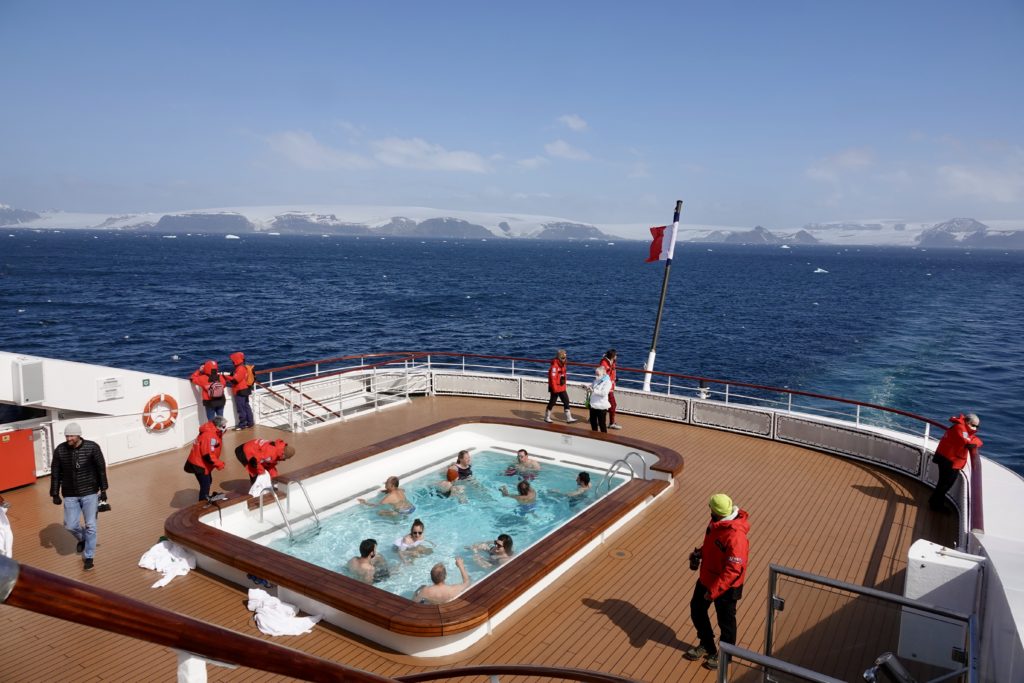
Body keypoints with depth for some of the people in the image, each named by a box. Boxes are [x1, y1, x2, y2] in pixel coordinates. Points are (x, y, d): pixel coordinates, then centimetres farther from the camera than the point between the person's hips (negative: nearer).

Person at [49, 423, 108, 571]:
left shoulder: (92, 447, -12)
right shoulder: (60, 450, -7)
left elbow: (101, 469, -4)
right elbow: (55, 473, 1)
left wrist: (103, 489, -3)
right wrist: (55, 494, 2)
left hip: (90, 493, -2)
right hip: (70, 495, 2)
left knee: (90, 525, -1)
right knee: (70, 525, 3)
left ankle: (89, 557, 15)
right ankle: (82, 538, 38)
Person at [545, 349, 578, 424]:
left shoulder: (562, 364, 10)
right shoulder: (554, 365, -20)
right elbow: (552, 378, -22)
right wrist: (554, 388, -23)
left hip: (562, 387, 9)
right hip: (555, 388, -8)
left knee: (566, 401, 3)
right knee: (552, 402, 4)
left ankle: (569, 418, 4)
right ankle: (547, 417, 21)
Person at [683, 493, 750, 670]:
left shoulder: (735, 536, -35)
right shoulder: (717, 522, -7)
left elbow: (734, 570, -32)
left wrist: (714, 590, -31)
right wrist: (699, 553, -3)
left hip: (726, 586, -9)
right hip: (706, 578, 9)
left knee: (725, 621, 15)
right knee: (697, 609, 23)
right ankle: (707, 646, 46)